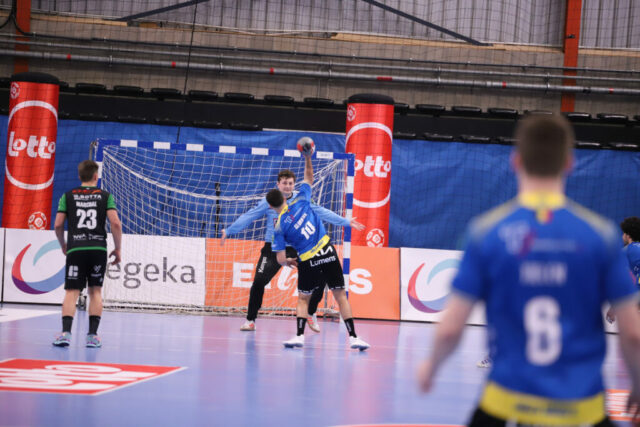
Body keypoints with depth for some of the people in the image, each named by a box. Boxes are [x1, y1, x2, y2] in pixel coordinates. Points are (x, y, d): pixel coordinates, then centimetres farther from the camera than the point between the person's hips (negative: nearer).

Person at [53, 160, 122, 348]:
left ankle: (66, 332, -16)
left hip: (75, 249, 0)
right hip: (98, 248, 0)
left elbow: (58, 225, 5)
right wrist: (117, 249, 6)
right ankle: (93, 335, 5)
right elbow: (115, 223, -3)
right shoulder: (105, 196, 7)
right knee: (95, 291, 10)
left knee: (72, 292, 0)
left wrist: (63, 245, 21)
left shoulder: (68, 196, 8)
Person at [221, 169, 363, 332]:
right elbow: (248, 217, 1)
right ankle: (250, 320, -2)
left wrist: (346, 222, 2)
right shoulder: (268, 202, -2)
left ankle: (311, 314, 21)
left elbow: (322, 212, 3)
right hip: (273, 248, -2)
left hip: (298, 248, 2)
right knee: (259, 281, -18)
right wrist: (229, 231, -1)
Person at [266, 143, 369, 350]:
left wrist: (290, 261, 17)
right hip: (328, 252, 2)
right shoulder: (299, 200, 2)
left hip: (308, 261, -2)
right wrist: (307, 158, 23)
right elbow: (309, 178, 20)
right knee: (340, 295, 7)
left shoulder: (279, 226, -3)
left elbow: (281, 259, -2)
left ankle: (300, 335, 2)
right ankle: (353, 337, 3)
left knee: (303, 299, 17)